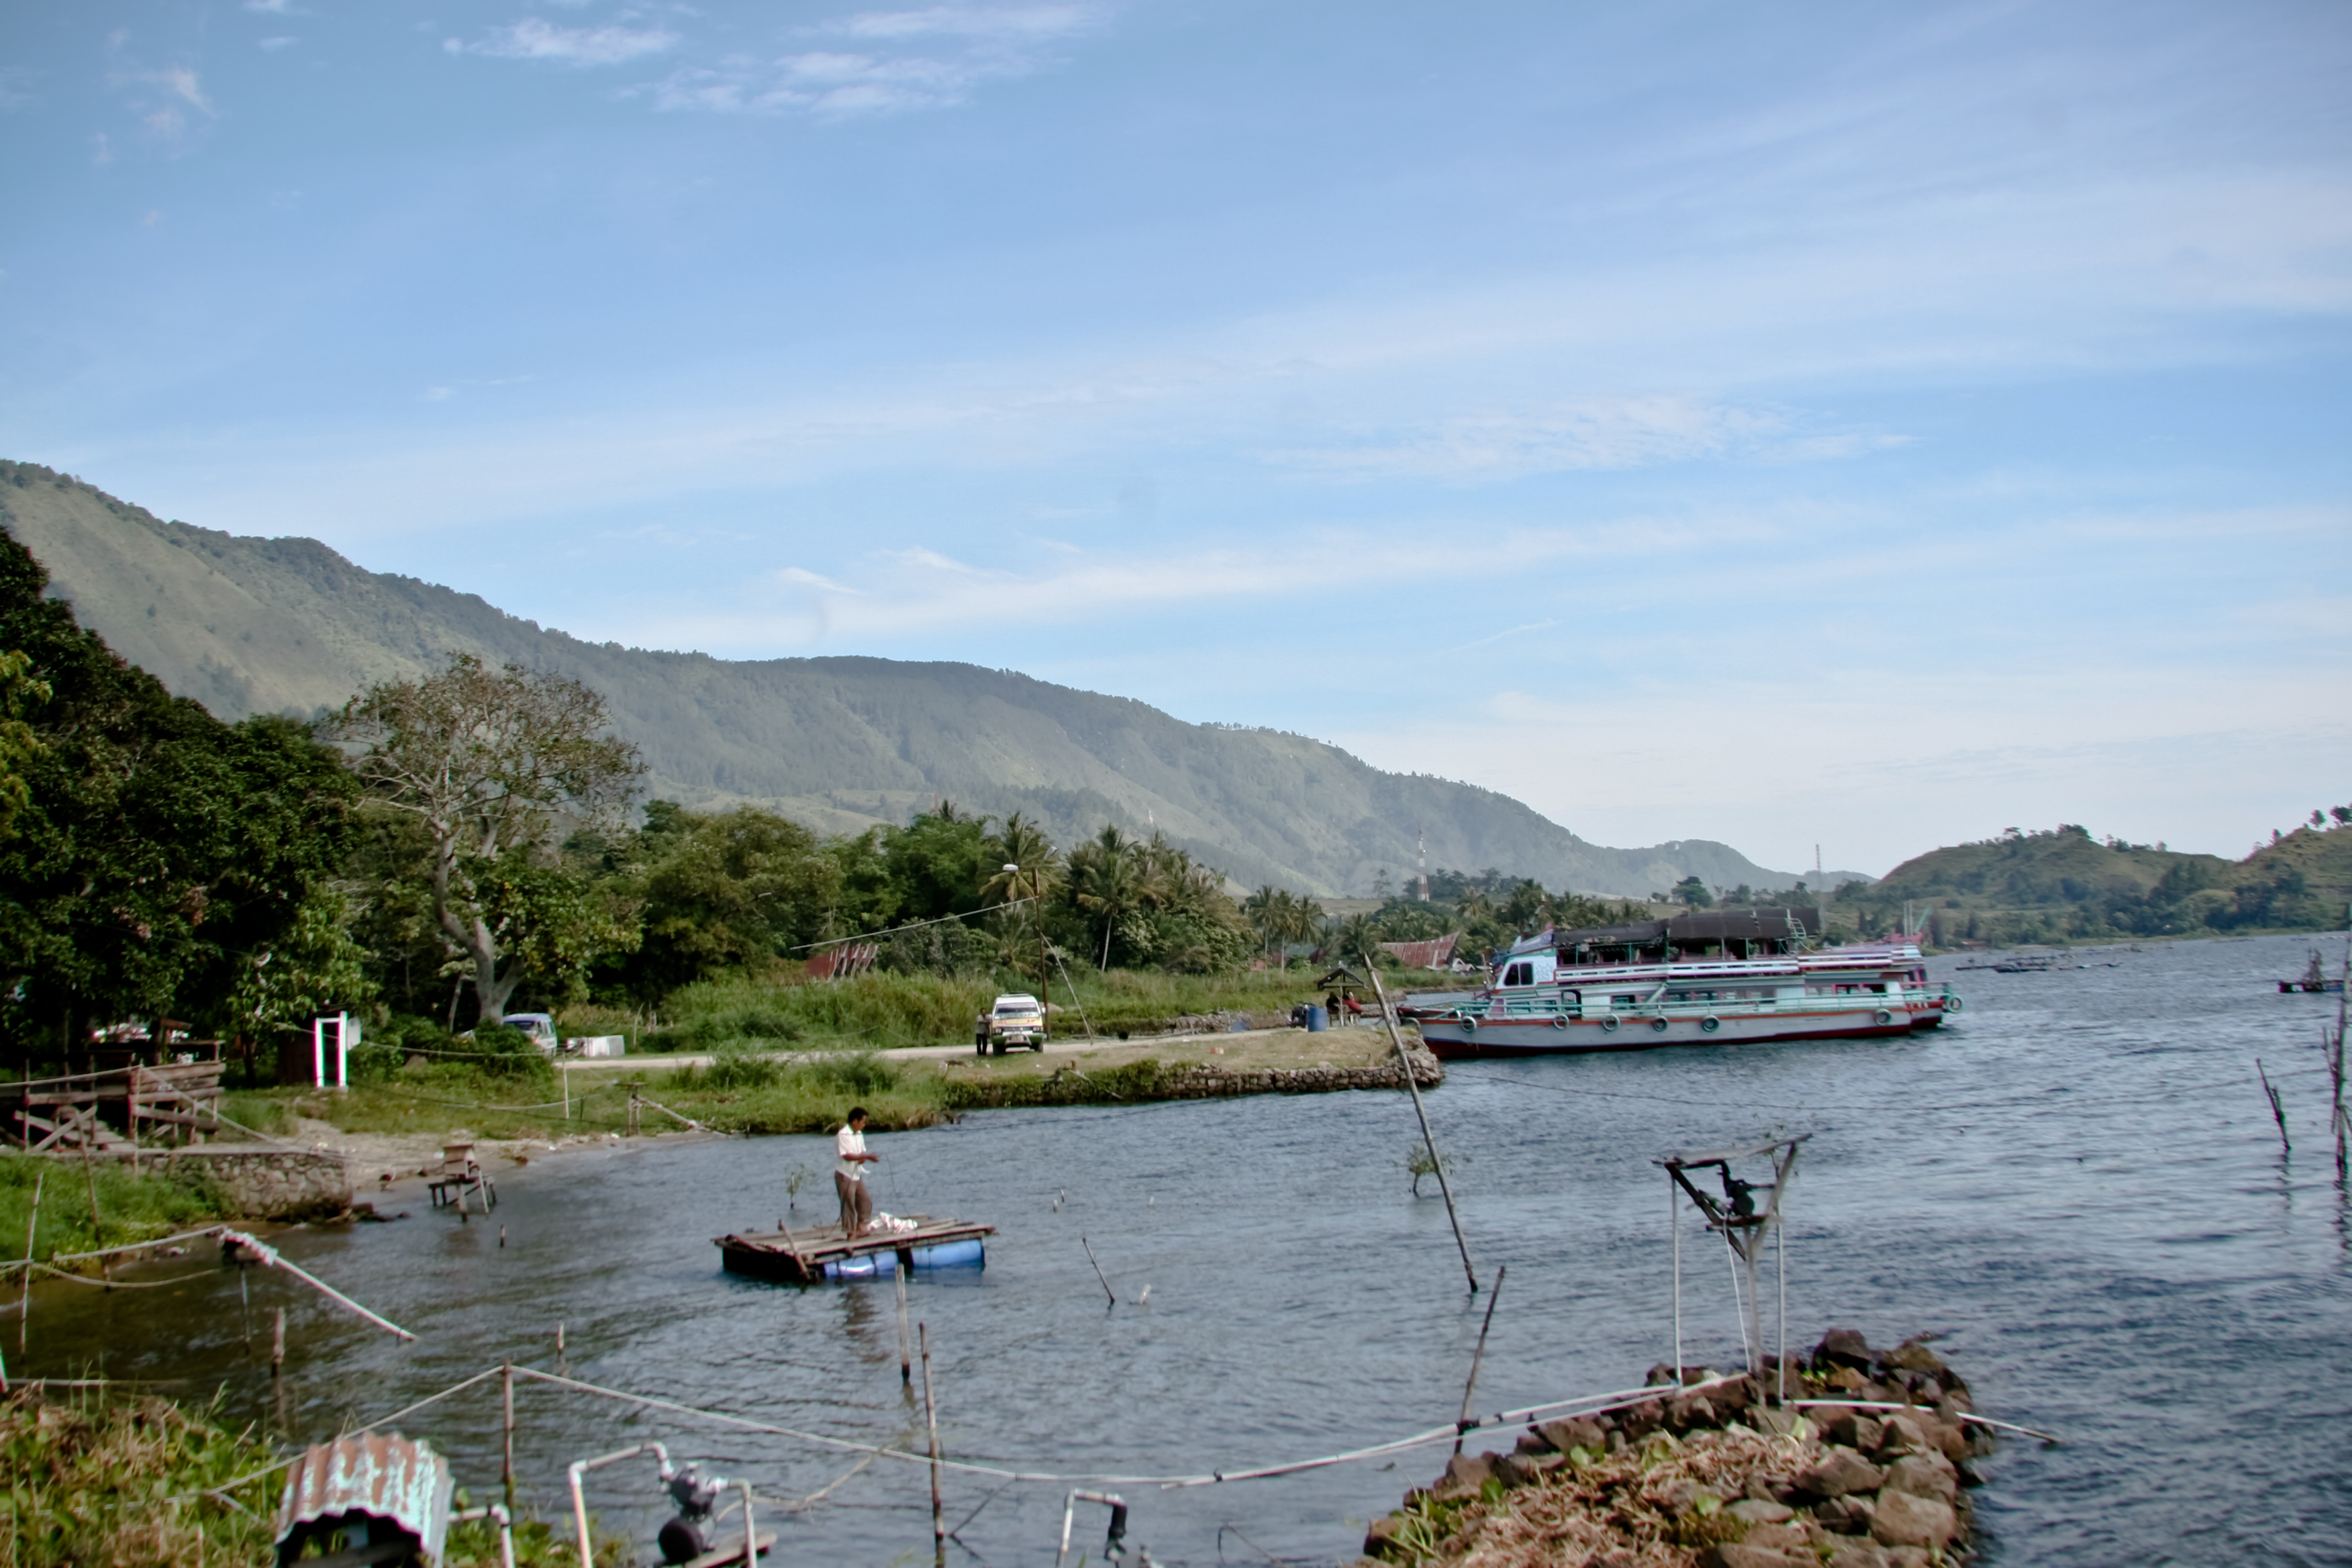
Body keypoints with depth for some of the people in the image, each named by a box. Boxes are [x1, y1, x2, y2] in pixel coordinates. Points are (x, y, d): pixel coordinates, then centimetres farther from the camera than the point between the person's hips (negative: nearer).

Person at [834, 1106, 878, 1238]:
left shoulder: (859, 1135, 9)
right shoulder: (842, 1135, -17)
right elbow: (847, 1156, -25)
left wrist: (863, 1158, -10)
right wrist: (867, 1156, -25)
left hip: (856, 1176, 8)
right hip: (845, 1176, -8)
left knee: (865, 1201, 9)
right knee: (849, 1204, -3)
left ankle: (861, 1228, 19)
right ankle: (849, 1232, 6)